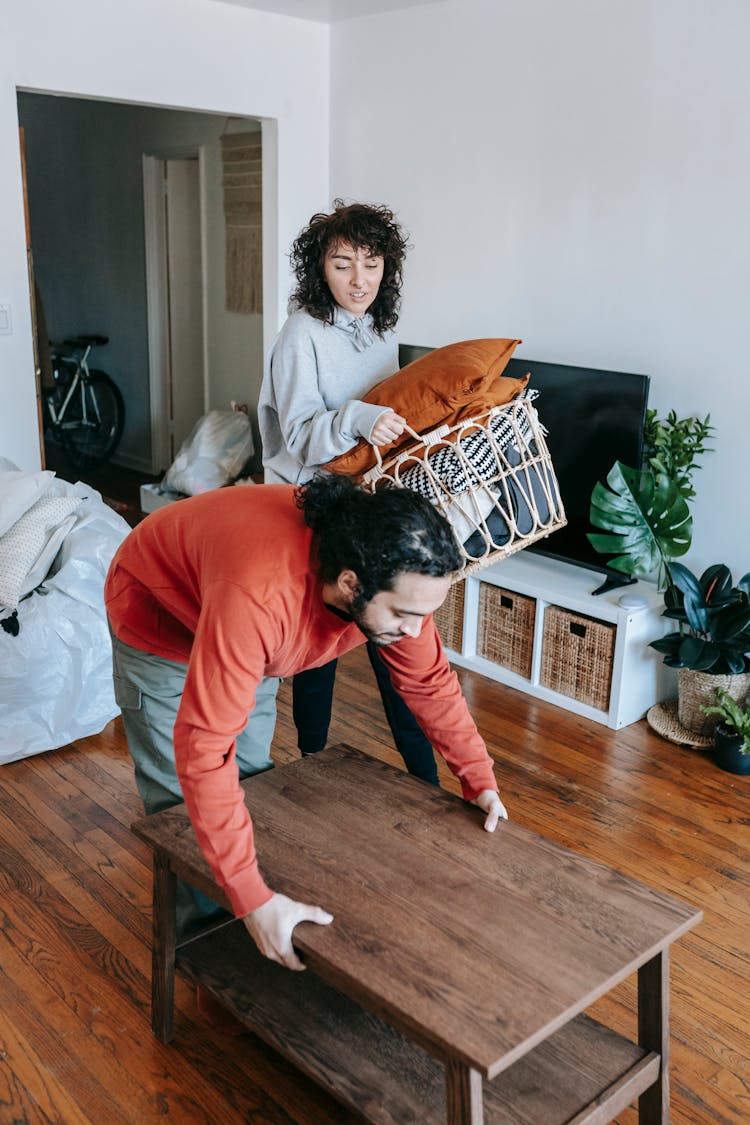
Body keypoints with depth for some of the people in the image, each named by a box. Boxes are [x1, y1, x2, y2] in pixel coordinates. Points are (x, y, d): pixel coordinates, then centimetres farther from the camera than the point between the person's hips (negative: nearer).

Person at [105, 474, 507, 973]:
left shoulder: (395, 579, -28)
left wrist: (480, 780, -10)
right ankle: (198, 932, 22)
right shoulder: (260, 595, -49)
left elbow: (429, 680, -9)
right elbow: (203, 748, -47)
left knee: (252, 771, 13)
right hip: (158, 616, -5)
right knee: (183, 801, -2)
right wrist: (253, 899, -45)